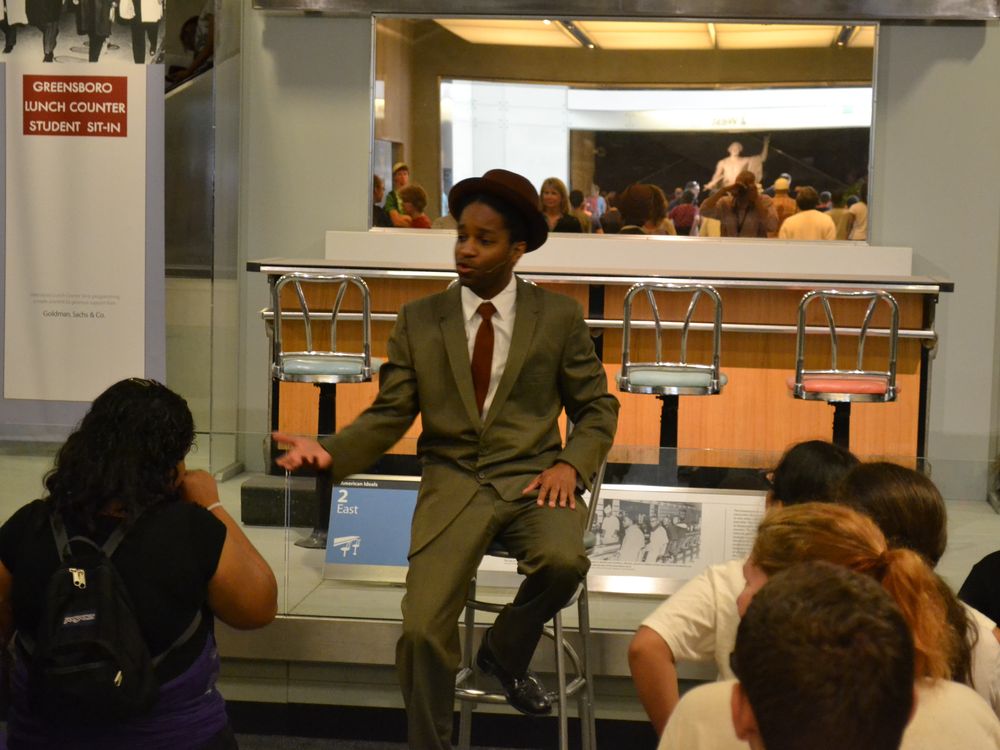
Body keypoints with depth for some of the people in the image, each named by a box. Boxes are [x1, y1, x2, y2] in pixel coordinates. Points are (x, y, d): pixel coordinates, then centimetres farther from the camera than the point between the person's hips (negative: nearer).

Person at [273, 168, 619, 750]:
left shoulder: (559, 316, 5)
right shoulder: (420, 320, 7)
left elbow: (597, 408, 10)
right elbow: (389, 415, 4)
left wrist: (570, 464, -9)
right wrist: (331, 454, -15)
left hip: (532, 480, 0)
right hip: (452, 484, 0)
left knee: (563, 560, -32)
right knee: (422, 631, -17)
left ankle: (505, 652, 2)